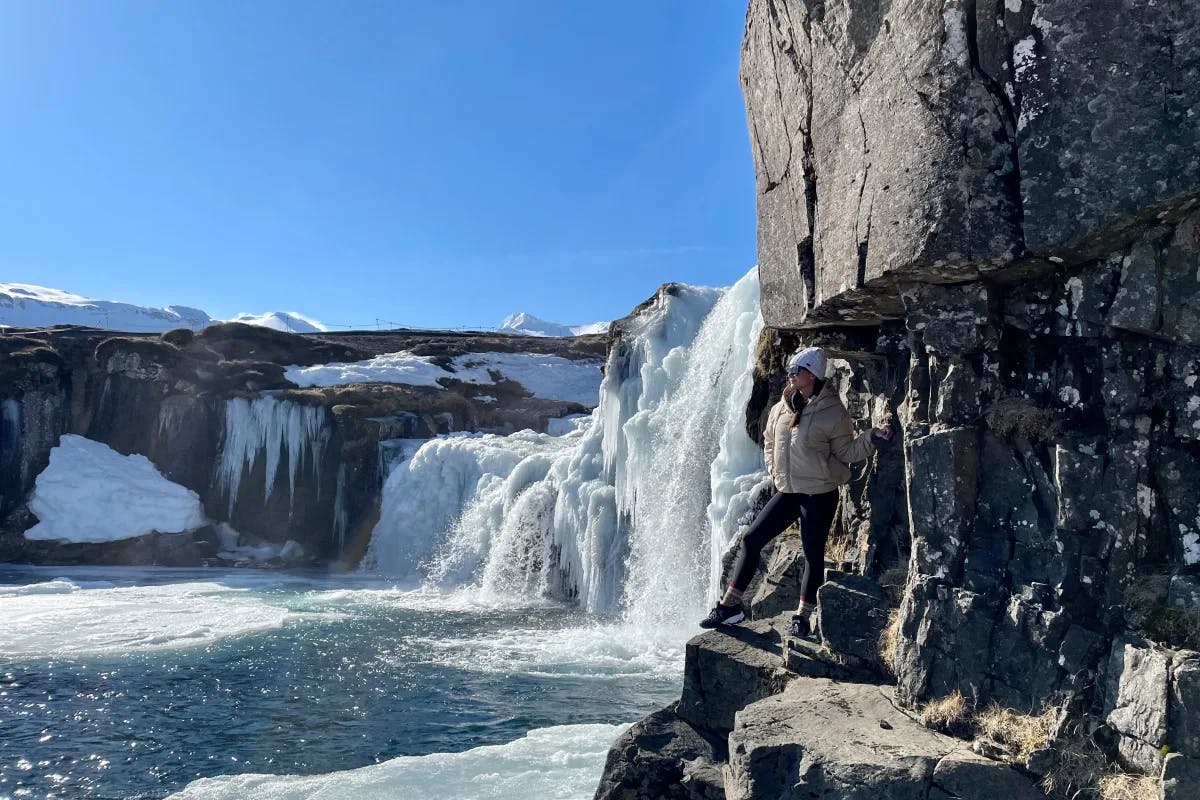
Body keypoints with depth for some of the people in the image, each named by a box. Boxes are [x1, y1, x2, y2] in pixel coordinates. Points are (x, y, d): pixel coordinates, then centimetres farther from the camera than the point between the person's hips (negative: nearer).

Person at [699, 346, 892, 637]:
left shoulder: (833, 412, -10)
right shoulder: (782, 407, 5)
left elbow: (846, 452, -5)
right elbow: (769, 441, 21)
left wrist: (871, 437, -19)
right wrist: (774, 471, 11)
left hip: (819, 495, -5)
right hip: (787, 492, 6)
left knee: (813, 555, 3)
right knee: (750, 539, 2)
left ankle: (802, 618, 16)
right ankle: (730, 605, 9)